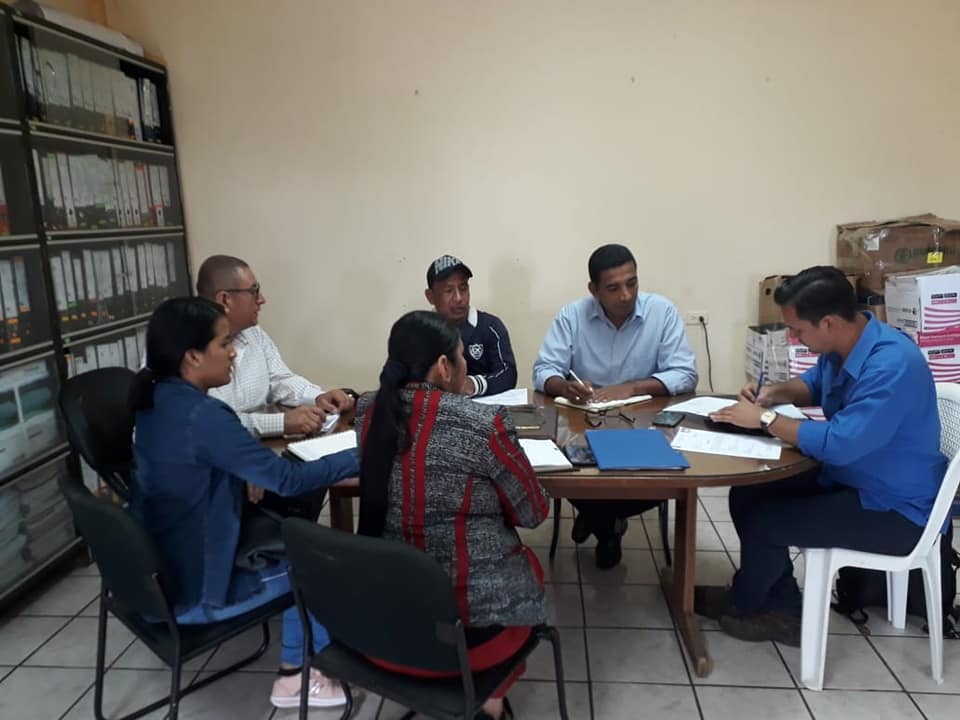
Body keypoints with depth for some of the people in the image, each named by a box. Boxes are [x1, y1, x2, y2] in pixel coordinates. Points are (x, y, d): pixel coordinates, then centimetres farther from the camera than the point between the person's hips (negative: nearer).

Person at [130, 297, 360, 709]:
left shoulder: (155, 402, 0)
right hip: (194, 592, -8)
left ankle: (298, 665, 25)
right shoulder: (201, 415, -28)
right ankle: (296, 676, 20)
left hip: (158, 572, 9)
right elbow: (287, 479, -25)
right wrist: (363, 457, -17)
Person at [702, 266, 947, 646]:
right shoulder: (842, 344, -3)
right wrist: (775, 393, -3)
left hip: (894, 509, -9)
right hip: (847, 478, 9)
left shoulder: (891, 366, -32)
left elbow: (840, 444, -36)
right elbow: (815, 382, 18)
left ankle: (743, 602, 15)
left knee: (763, 521, -17)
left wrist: (765, 419, -25)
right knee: (747, 496, -1)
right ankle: (784, 611, 10)